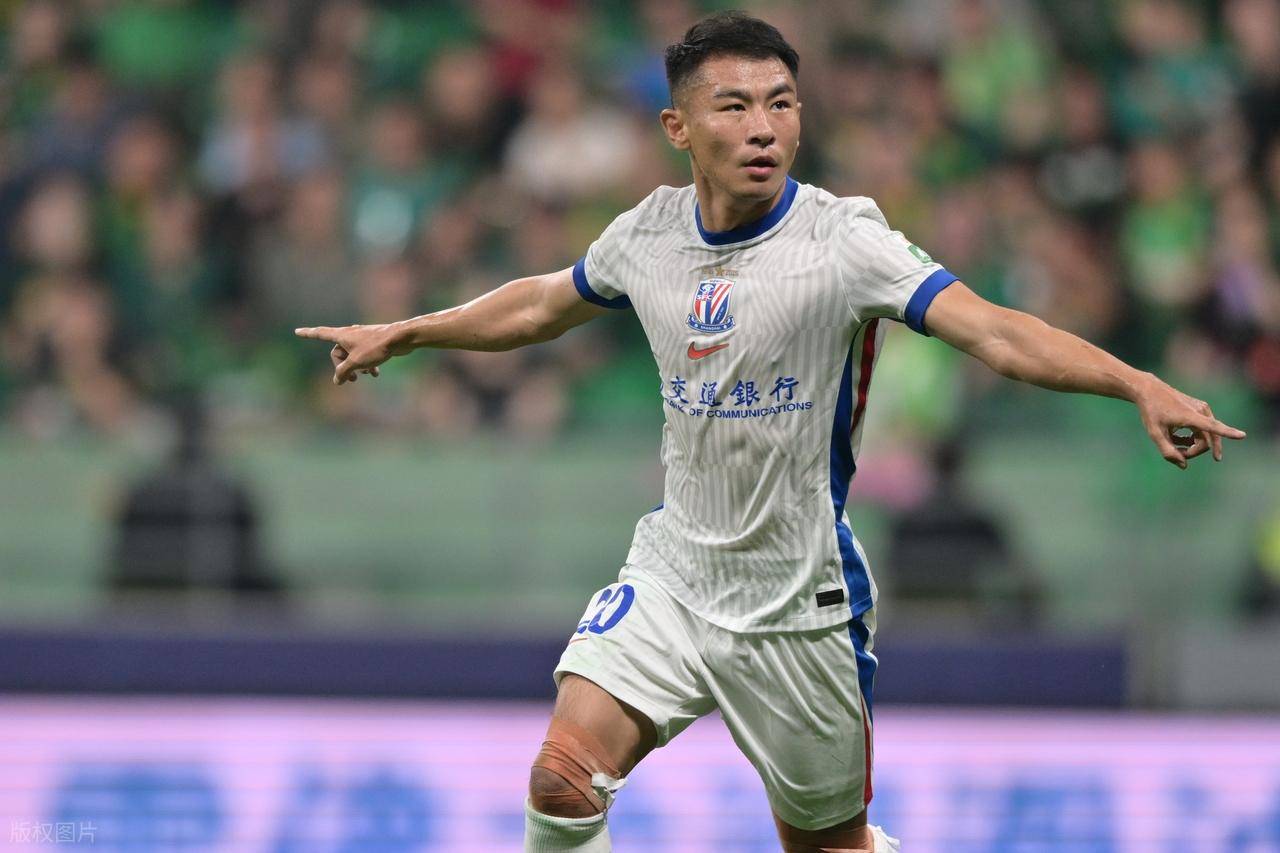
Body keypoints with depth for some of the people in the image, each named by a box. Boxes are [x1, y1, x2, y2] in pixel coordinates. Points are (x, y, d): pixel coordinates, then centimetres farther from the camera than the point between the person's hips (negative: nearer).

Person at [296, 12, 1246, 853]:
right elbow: (542, 304, 22)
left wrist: (1140, 385, -43)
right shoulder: (649, 232, 0)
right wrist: (400, 333, 31)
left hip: (802, 605, -3)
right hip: (673, 574, 3)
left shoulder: (841, 240, -17)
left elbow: (994, 330, -29)